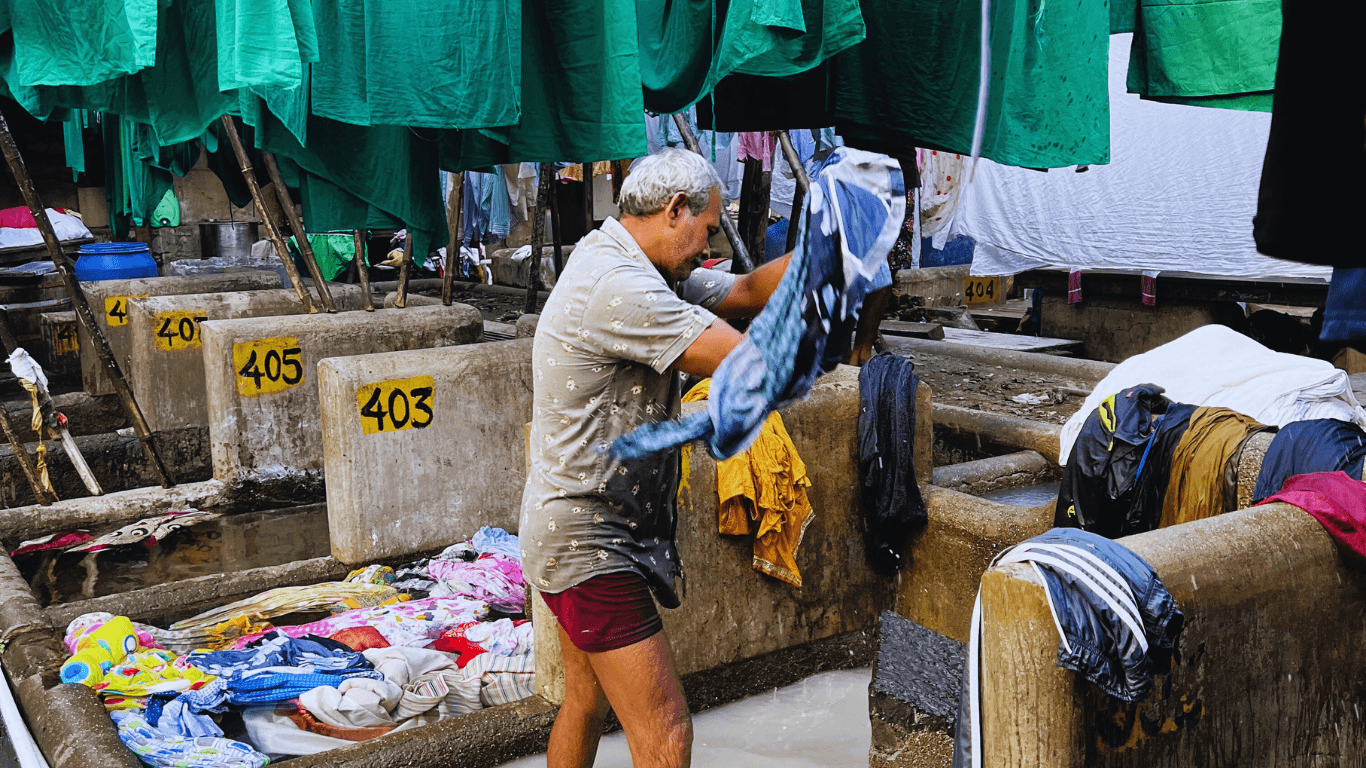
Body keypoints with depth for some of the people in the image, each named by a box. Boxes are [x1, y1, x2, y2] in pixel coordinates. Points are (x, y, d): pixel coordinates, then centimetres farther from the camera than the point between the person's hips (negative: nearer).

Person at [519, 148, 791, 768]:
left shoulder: (645, 276, 9)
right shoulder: (617, 288, -24)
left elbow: (747, 292, 11)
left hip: (581, 535, 11)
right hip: (588, 547, -11)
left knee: (586, 701, 25)